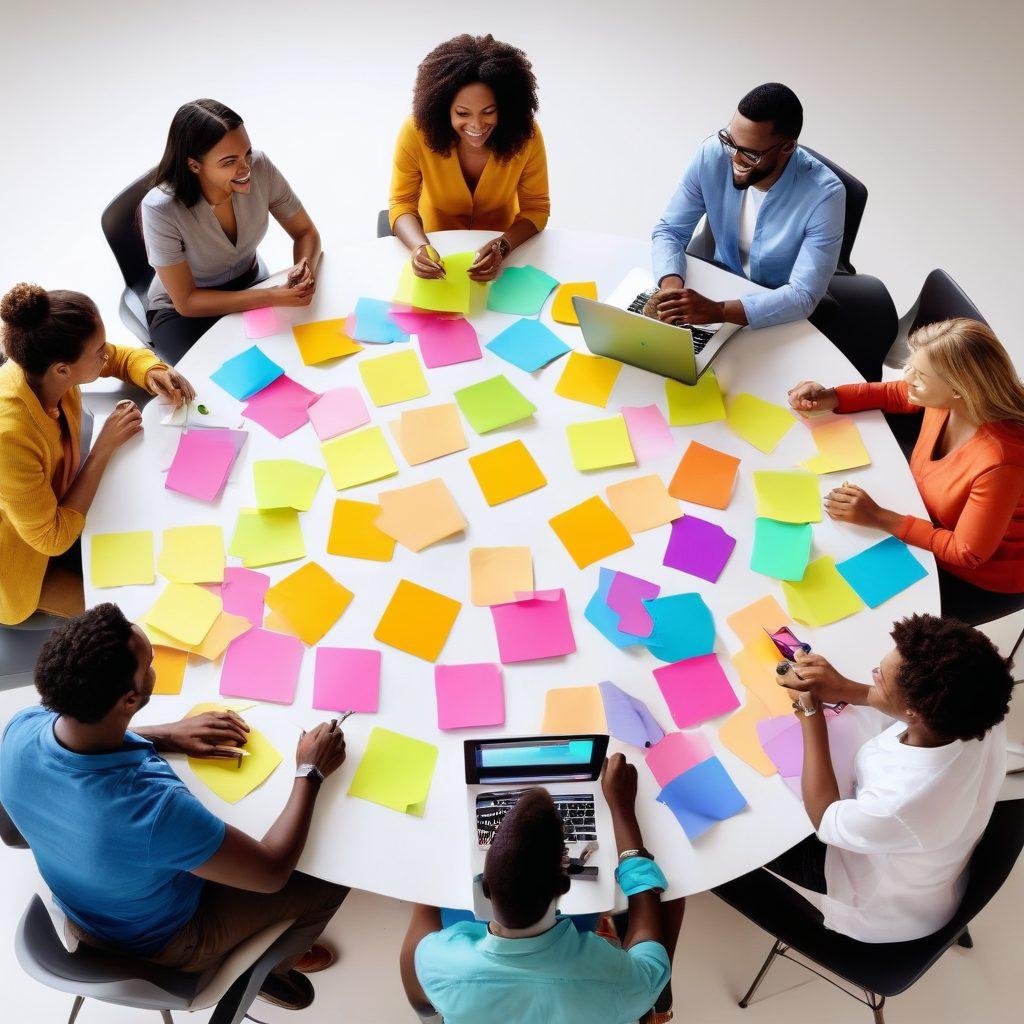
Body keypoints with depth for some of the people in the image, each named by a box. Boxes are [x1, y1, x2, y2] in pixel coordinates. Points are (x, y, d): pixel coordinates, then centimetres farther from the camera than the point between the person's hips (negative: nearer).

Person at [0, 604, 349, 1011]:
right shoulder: (154, 811, -46)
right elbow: (271, 873, -29)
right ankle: (267, 968, 40)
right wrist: (310, 772, -19)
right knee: (331, 881, 9)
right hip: (159, 940, -6)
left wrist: (168, 735, -7)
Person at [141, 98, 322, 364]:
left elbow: (306, 233, -7)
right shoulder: (161, 209, -30)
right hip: (182, 312, -4)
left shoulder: (260, 167, -21)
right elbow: (186, 302, -23)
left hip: (248, 288, 4)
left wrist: (306, 267, -31)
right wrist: (273, 297, -33)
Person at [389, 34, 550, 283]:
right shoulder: (417, 132, -22)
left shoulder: (526, 136, -20)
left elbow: (535, 207, -9)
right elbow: (402, 204, -14)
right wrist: (420, 247, -35)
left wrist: (503, 246, -29)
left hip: (499, 255, 2)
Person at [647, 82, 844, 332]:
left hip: (783, 317, -2)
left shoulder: (824, 194, -27)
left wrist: (717, 311, -42)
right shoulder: (713, 154, -17)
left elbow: (804, 295, -29)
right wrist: (670, 285, -29)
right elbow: (670, 231, -6)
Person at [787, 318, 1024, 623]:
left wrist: (878, 518, -32)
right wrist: (828, 398, -13)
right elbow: (894, 394, 3)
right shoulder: (946, 399, -21)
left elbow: (967, 553, -28)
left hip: (979, 578, -6)